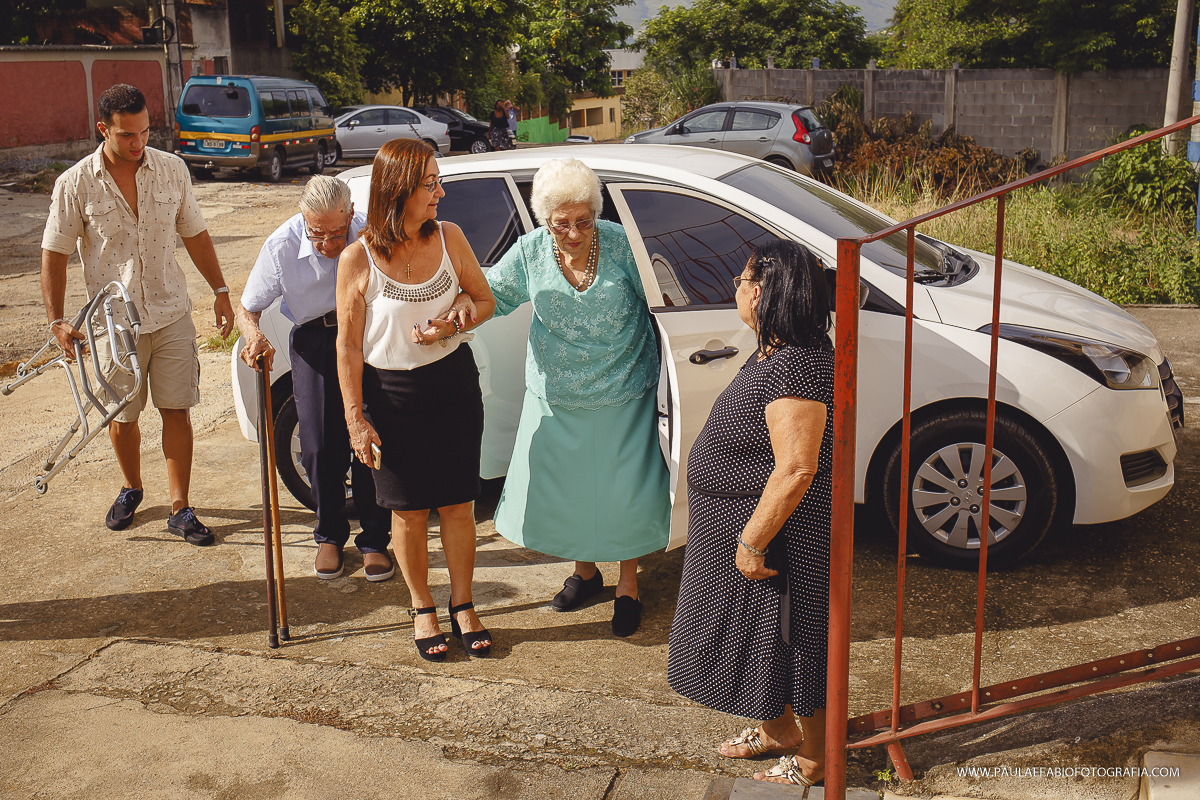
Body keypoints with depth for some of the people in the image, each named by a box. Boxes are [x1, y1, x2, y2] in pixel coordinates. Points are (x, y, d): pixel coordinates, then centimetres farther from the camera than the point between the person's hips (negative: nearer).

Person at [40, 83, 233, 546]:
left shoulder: (172, 169, -1)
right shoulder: (75, 184, -8)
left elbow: (195, 233, 10)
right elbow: (54, 254, -3)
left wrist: (220, 290, 7)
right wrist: (56, 320, -9)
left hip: (171, 314, 1)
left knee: (176, 411, 1)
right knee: (121, 414, 12)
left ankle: (180, 509, 10)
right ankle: (131, 489, 37)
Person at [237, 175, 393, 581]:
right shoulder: (282, 246, -18)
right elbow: (247, 309, -5)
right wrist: (255, 338, -27)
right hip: (313, 338, 1)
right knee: (320, 444, 3)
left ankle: (375, 539, 18)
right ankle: (330, 534, 26)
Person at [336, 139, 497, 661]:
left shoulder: (449, 238, -6)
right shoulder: (358, 259, -14)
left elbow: (484, 300, 7)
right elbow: (348, 346, -8)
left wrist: (457, 321, -15)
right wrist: (355, 419, -10)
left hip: (453, 387, 2)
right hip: (392, 395, -2)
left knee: (458, 504, 10)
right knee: (409, 510, 10)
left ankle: (462, 606, 28)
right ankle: (421, 609, 30)